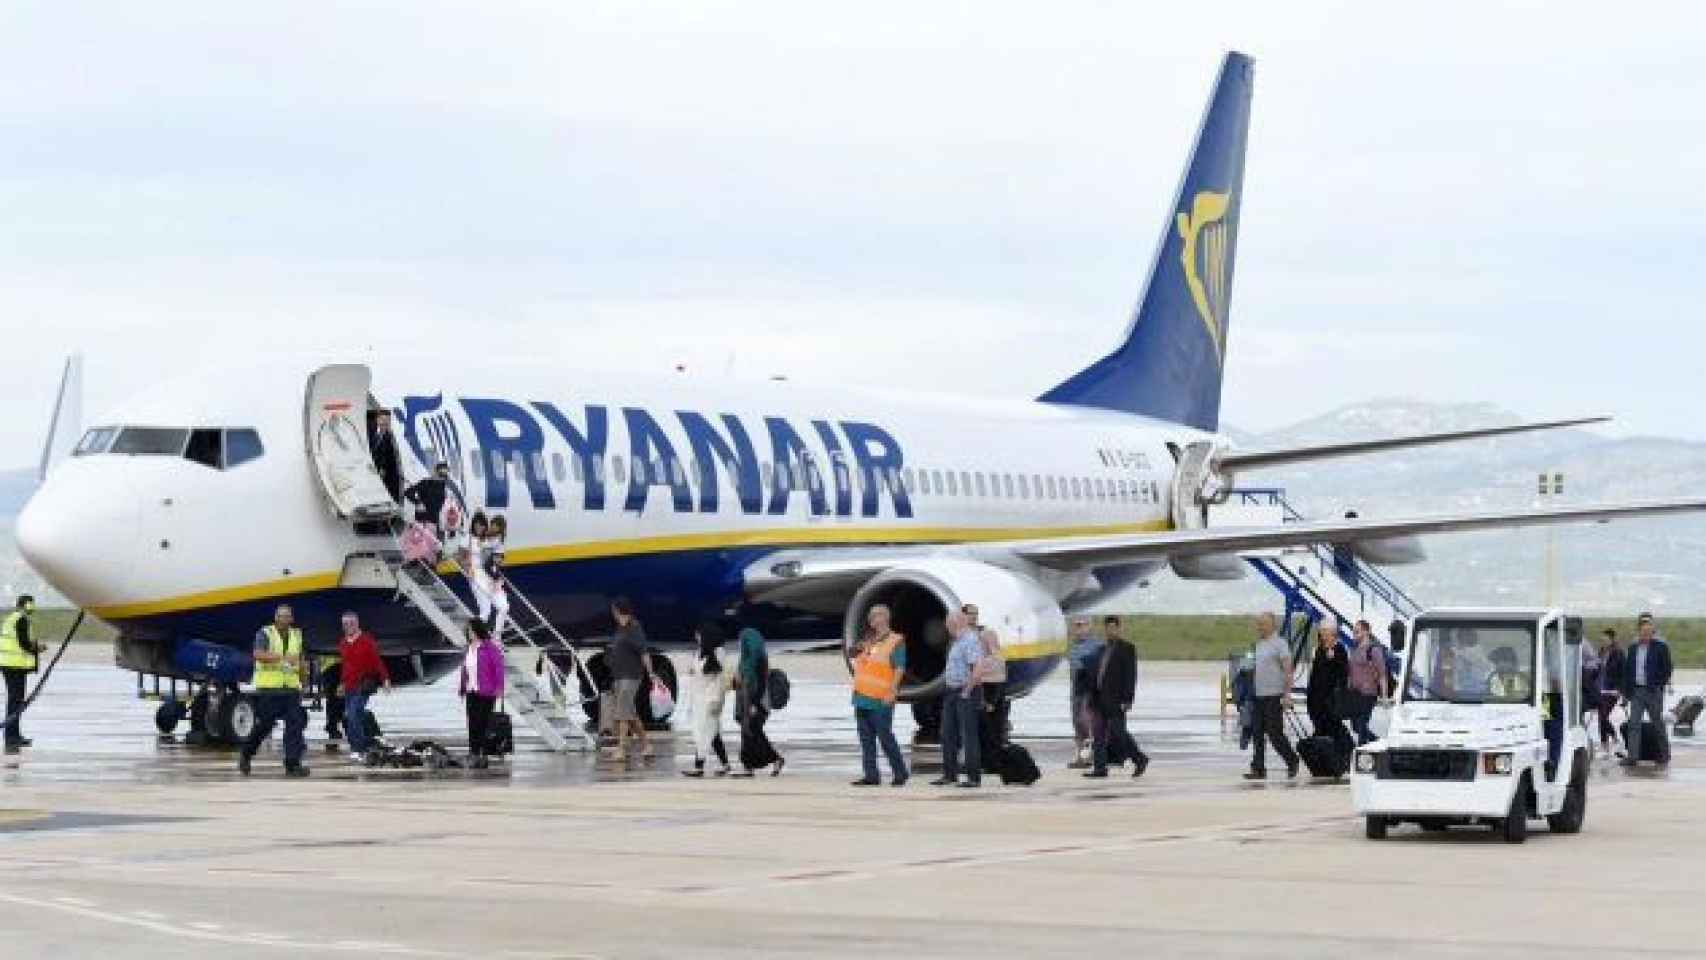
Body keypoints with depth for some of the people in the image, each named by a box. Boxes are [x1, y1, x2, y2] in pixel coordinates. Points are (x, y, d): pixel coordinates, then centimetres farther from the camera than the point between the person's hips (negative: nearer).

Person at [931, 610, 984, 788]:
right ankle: (950, 774, 15)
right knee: (948, 734, 10)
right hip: (951, 692, 10)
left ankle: (974, 777, -3)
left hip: (966, 694, -10)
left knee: (968, 735, -7)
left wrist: (967, 691, -22)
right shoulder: (958, 641, 17)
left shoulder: (971, 640, -15)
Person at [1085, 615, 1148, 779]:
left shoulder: (1127, 648, -5)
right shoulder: (1104, 649, 16)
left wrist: (1127, 699, -17)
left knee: (1117, 732, -7)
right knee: (1100, 733, 3)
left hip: (1116, 700, -7)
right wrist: (1093, 696, 13)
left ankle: (1140, 759, 9)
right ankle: (1100, 768, 4)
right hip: (1101, 698, 7)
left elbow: (1130, 675, -11)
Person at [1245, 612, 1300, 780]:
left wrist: (1287, 694, -17)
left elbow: (1288, 670, -11)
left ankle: (1291, 760, 14)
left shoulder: (1279, 644, -7)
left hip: (1273, 696, -7)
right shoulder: (1258, 644, 15)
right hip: (1258, 696, 7)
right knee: (1259, 735, 4)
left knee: (1275, 733, -5)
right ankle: (1258, 769, 5)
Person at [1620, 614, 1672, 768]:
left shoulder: (1661, 647, -3)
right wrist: (1626, 691, 8)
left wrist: (1659, 686, -12)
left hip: (1653, 692, -4)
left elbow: (1666, 669, -5)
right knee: (1634, 724, -4)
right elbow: (1627, 670, 13)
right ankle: (1632, 757, -6)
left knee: (1658, 724, 7)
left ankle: (1665, 755, 20)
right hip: (1636, 691, 4)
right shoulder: (1633, 649, 11)